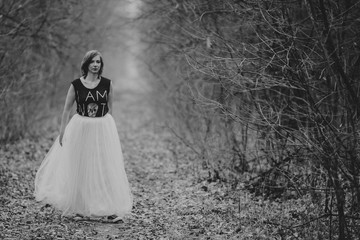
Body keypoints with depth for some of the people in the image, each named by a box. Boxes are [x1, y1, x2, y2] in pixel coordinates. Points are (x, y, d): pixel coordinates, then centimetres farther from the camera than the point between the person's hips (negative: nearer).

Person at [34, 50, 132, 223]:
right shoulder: (76, 85, -4)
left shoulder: (107, 84, -2)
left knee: (106, 169, -1)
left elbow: (110, 108, 9)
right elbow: (67, 109, 4)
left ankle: (110, 210, 3)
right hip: (81, 129, 0)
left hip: (103, 129, 0)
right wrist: (63, 131, 2)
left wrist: (107, 127, 10)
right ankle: (79, 208, 20)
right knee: (80, 169, 7)